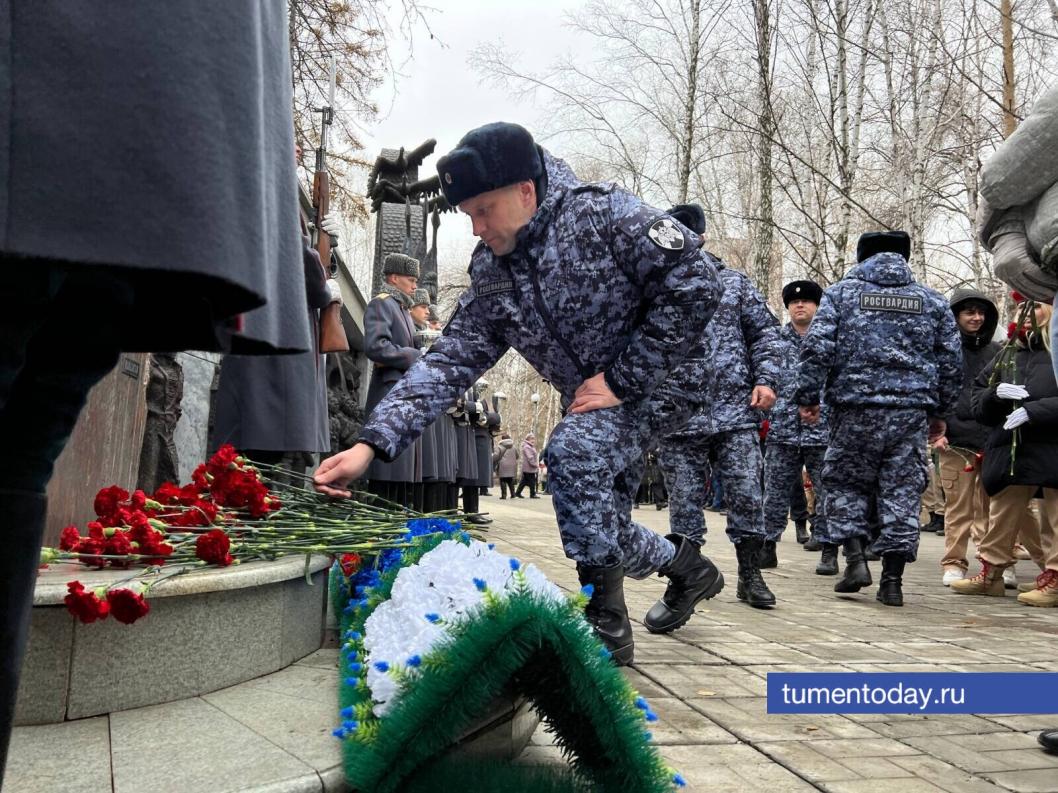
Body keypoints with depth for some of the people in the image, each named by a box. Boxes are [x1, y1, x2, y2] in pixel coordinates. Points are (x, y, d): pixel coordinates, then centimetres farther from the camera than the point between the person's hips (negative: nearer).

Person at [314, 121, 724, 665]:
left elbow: (695, 284, -22)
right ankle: (680, 562, 27)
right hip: (592, 405, 7)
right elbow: (449, 362, -7)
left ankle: (605, 624, -11)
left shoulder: (603, 214, -19)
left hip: (651, 384, -7)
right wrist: (373, 442, -19)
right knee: (596, 528, 2)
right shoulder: (491, 273, -2)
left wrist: (621, 381, -21)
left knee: (573, 454, -29)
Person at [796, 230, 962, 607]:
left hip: (854, 409, -2)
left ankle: (855, 558, 1)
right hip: (912, 410, 2)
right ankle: (892, 579, 8)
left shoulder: (842, 292, 4)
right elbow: (951, 362, 14)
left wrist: (807, 396, 1)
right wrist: (940, 412, 23)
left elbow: (817, 347, -6)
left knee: (846, 484, 13)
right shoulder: (932, 301, 12)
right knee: (902, 491, 6)